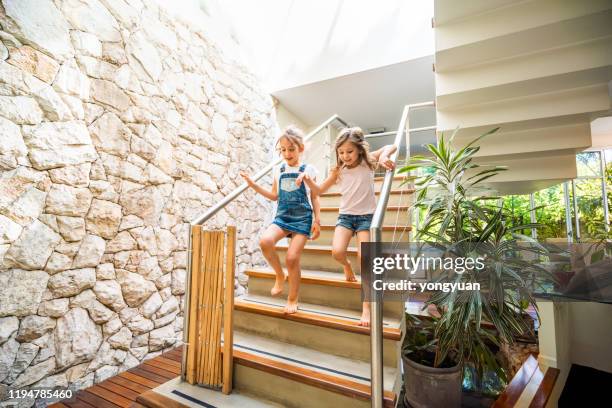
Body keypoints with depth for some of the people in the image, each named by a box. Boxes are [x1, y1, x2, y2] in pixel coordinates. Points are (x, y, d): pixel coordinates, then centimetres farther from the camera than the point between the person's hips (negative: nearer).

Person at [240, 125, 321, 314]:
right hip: (282, 216, 3)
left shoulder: (308, 170, 2)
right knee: (265, 241, -25)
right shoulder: (278, 170, 11)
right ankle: (279, 275, 3)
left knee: (292, 258, -9)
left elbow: (314, 198, 6)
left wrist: (317, 221, 0)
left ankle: (292, 299, 14)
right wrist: (253, 185, 10)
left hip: (302, 218, -3)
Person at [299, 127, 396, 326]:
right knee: (337, 252, -21)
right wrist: (307, 180, -7)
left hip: (366, 216, -2)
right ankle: (347, 265, 19)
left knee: (364, 256, -16)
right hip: (345, 215, 2)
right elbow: (319, 190, 12)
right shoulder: (338, 170, 5)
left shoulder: (368, 161, -2)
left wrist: (384, 156, -35)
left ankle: (366, 307, -6)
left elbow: (391, 146, -13)